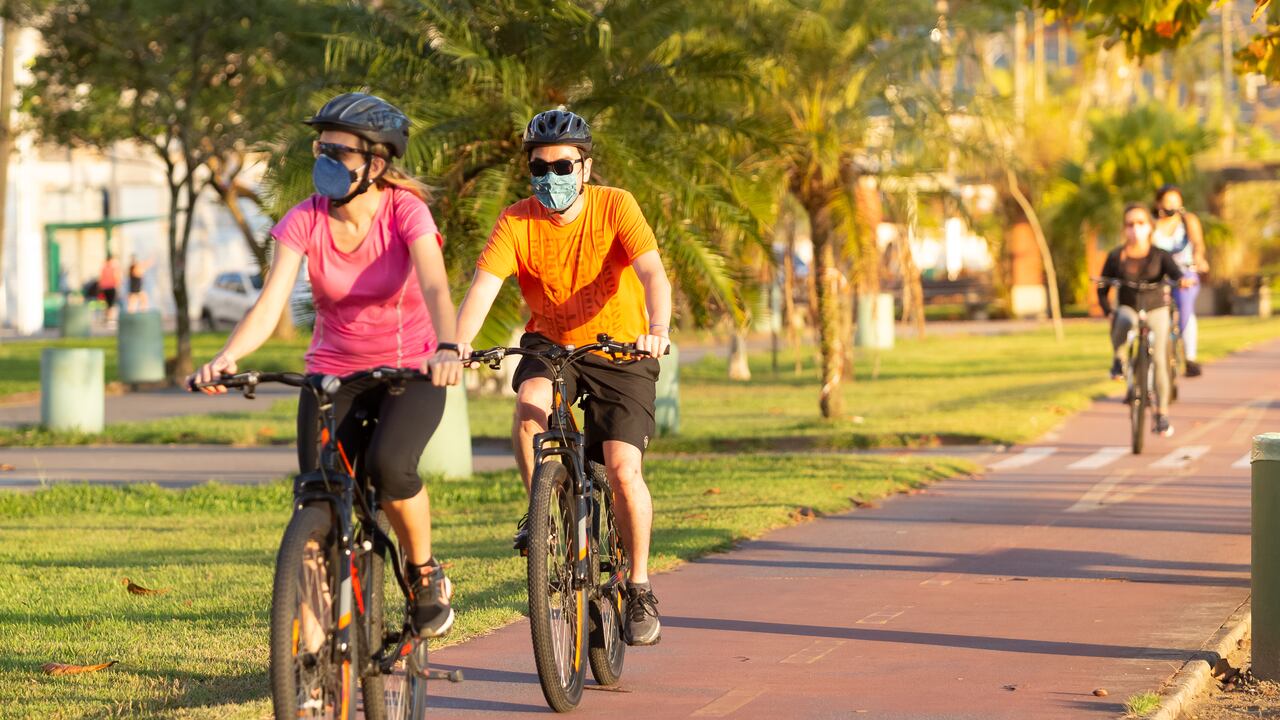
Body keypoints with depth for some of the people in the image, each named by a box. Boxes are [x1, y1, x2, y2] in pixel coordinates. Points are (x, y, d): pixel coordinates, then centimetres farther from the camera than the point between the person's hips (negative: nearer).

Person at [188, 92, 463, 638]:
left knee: (389, 464, -30)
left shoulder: (405, 210, -15)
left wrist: (447, 348, -52)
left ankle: (425, 574, -2)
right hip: (333, 373, 3)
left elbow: (435, 287, -31)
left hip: (409, 371, -3)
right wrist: (228, 356, -40)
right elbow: (271, 301, -20)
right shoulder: (305, 220, -9)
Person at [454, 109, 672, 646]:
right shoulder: (516, 222, -11)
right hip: (550, 344, 1)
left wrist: (658, 330, -46)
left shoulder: (615, 207, -14)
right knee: (531, 401, -33)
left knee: (622, 468, -16)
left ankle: (640, 588, 2)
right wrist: (458, 344, -42)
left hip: (619, 349, -1)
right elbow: (484, 285, -23)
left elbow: (652, 271, -26)